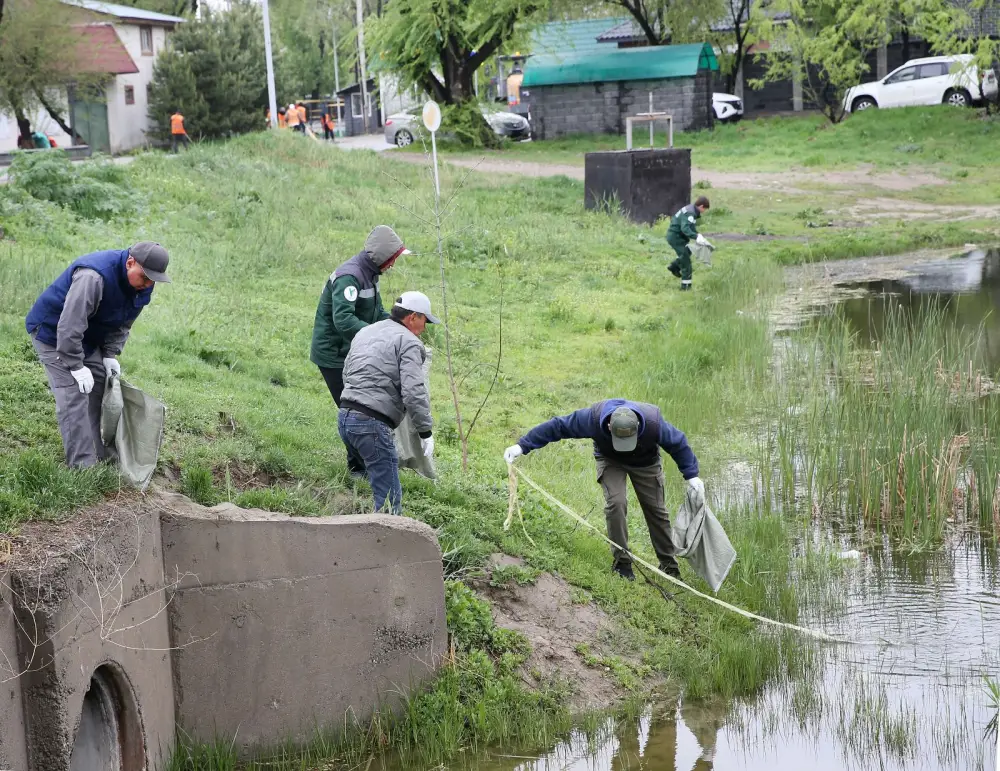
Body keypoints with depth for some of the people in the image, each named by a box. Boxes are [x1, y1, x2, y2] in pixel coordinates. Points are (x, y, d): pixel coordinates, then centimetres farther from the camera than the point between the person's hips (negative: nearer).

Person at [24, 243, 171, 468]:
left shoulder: (142, 285, -9)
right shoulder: (94, 276, -37)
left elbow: (123, 324, 4)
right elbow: (70, 325, -36)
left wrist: (110, 355, -8)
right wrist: (76, 367, -31)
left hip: (87, 337, 9)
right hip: (53, 332, -9)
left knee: (102, 389, 7)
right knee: (74, 397, -15)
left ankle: (105, 456, 14)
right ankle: (82, 465, -14)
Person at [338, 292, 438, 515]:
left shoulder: (365, 332, 22)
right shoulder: (408, 342, -4)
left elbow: (346, 374, 29)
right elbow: (414, 392, -14)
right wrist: (425, 431, -7)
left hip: (344, 416, 9)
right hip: (372, 424, -9)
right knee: (390, 499, -7)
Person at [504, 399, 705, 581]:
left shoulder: (653, 422, -39)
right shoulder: (593, 418, -40)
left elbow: (678, 443, -19)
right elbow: (557, 427, -29)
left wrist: (691, 475, -17)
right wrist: (522, 446, -30)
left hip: (645, 462, 1)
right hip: (611, 460, 0)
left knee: (656, 509, 0)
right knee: (615, 502, -20)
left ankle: (669, 564, 13)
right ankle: (621, 561, -7)